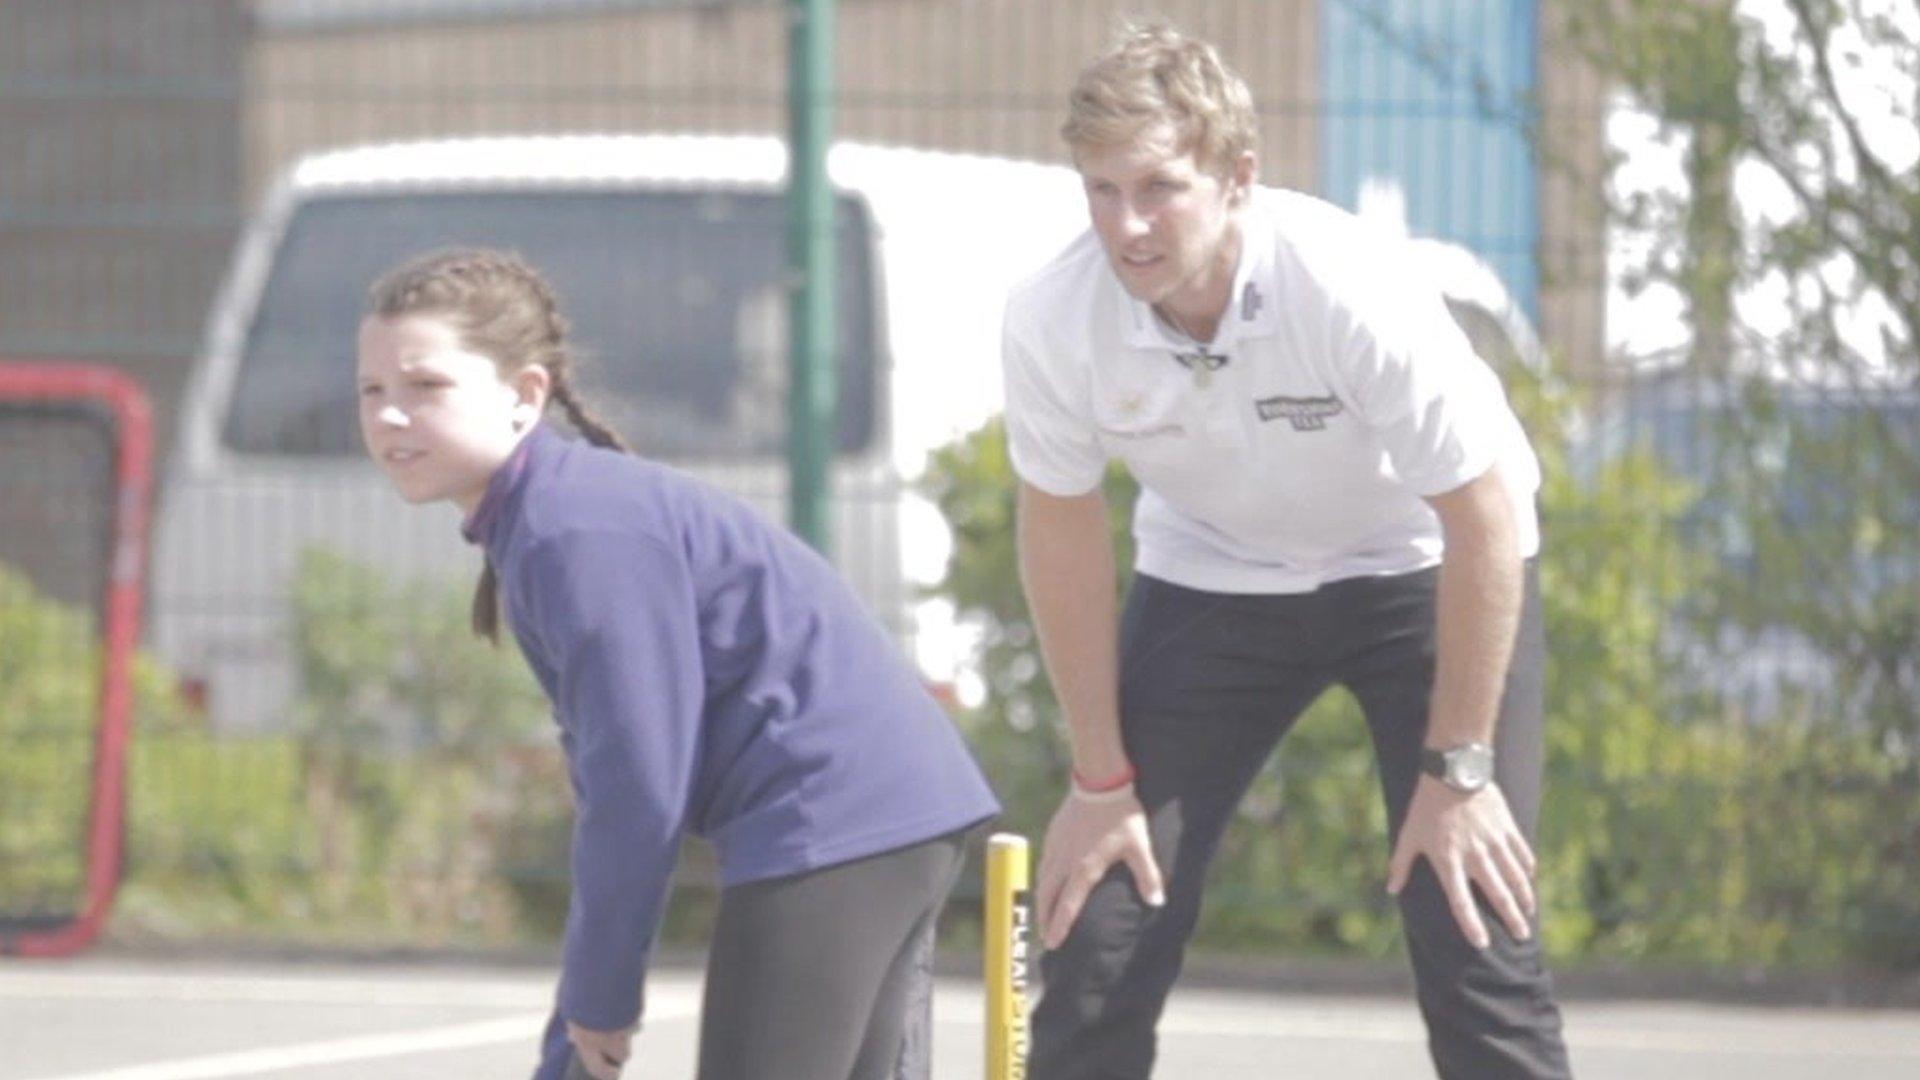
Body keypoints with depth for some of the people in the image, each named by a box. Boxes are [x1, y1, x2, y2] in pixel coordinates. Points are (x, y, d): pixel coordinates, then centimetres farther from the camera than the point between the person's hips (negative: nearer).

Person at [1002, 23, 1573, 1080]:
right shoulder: (1050, 319, -24)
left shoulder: (1353, 290, -34)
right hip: (1211, 577, 3)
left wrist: (1456, 769, -20)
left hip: (1419, 566, -3)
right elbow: (1063, 535, -8)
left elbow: (1483, 524, -25)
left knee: (1472, 932, -14)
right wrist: (1102, 779, -5)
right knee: (1099, 924, -6)